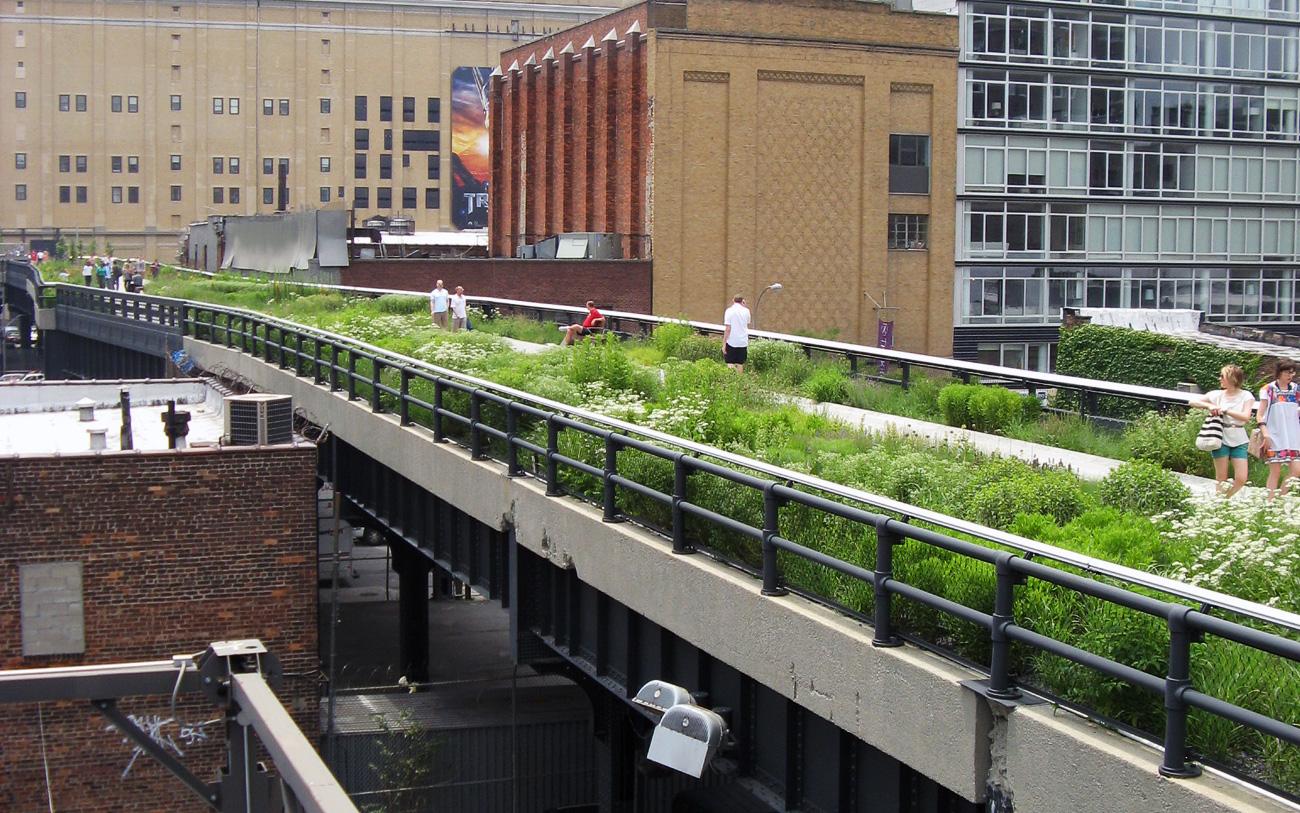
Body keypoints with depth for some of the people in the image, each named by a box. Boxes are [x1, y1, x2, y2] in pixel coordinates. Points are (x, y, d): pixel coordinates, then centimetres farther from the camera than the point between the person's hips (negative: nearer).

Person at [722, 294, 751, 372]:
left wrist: (724, 344, -8)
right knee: (740, 364, 11)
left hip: (731, 342, -3)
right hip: (743, 342, 3)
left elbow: (727, 329, -12)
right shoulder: (746, 311, 2)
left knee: (730, 364, 2)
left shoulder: (729, 311, -8)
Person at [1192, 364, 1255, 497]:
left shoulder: (1246, 396, 0)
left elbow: (1246, 416, -14)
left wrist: (1225, 410, -16)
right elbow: (1193, 402, 8)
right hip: (1221, 439, 0)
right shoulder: (1217, 395, 5)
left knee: (1241, 479, -5)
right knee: (1221, 479, 0)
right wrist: (1209, 406, -9)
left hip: (1239, 441, 0)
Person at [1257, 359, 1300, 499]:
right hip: (1275, 437, -4)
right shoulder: (1268, 389, -1)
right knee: (1275, 472, -4)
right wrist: (1265, 434, -11)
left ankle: (1280, 498, 10)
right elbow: (1260, 415, -2)